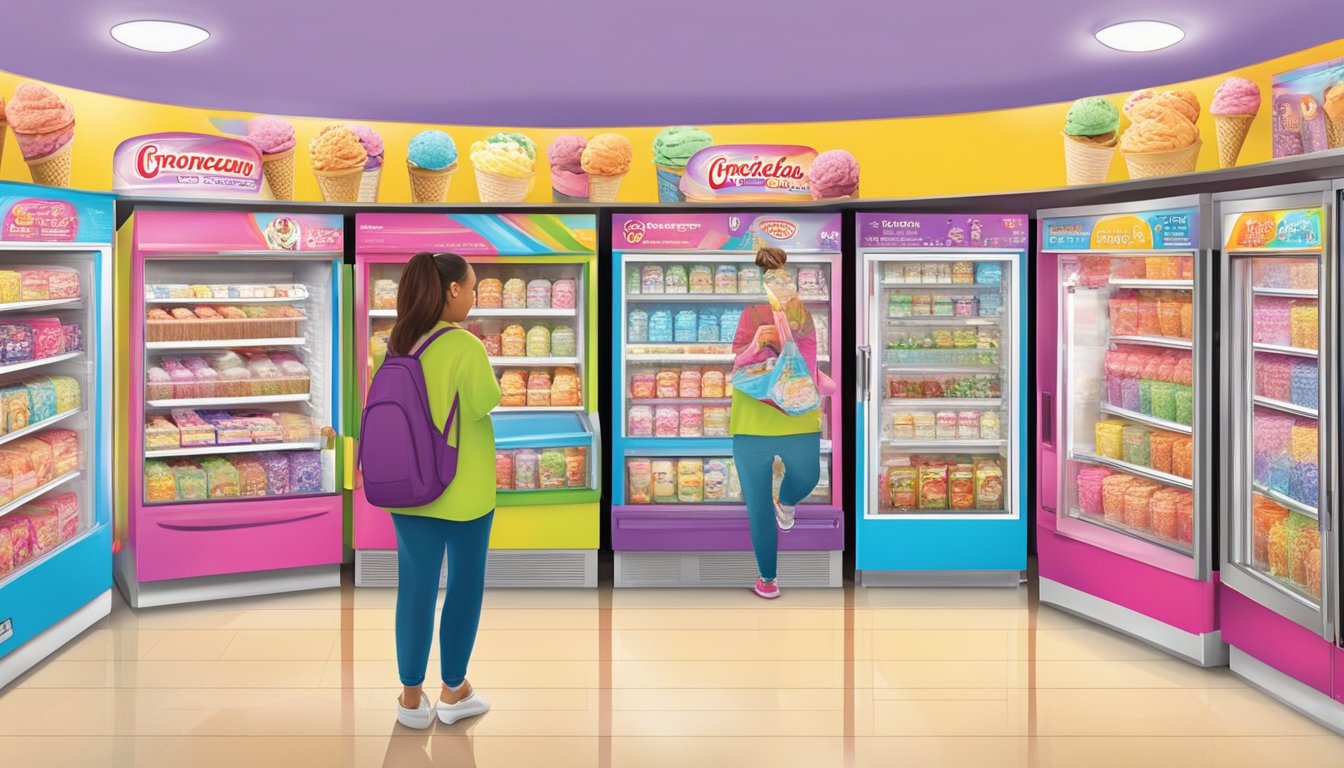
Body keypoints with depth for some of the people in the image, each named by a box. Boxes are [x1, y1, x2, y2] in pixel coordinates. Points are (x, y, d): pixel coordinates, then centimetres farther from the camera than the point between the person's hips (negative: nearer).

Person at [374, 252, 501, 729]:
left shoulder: (394, 345, 0)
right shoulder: (465, 347, -19)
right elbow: (491, 409, -11)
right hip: (464, 491, -5)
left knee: (416, 588, 11)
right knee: (464, 587, 11)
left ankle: (412, 698, 19)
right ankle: (453, 692, 23)